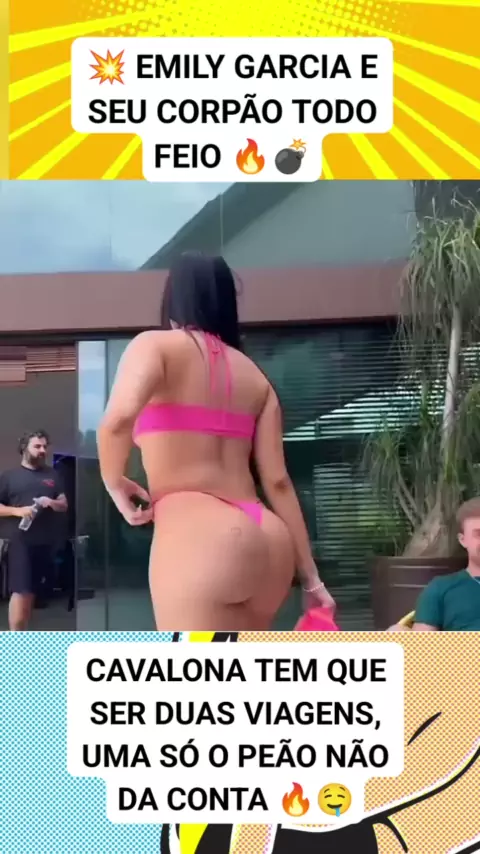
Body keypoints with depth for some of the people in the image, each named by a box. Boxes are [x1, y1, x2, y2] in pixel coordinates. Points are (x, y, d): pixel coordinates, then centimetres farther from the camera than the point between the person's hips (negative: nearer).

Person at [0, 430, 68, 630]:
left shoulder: (52, 475, 15)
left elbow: (64, 505, 15)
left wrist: (52, 503, -7)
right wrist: (18, 510, -14)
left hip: (44, 542, 4)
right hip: (19, 541, -4)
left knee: (31, 591, 8)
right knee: (20, 591, -11)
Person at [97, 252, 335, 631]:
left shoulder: (155, 345, 4)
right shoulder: (254, 375, 19)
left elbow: (118, 419, -18)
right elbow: (278, 481, 12)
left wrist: (115, 483, 2)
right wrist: (310, 576, 14)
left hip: (197, 539, -7)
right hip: (267, 544, 7)